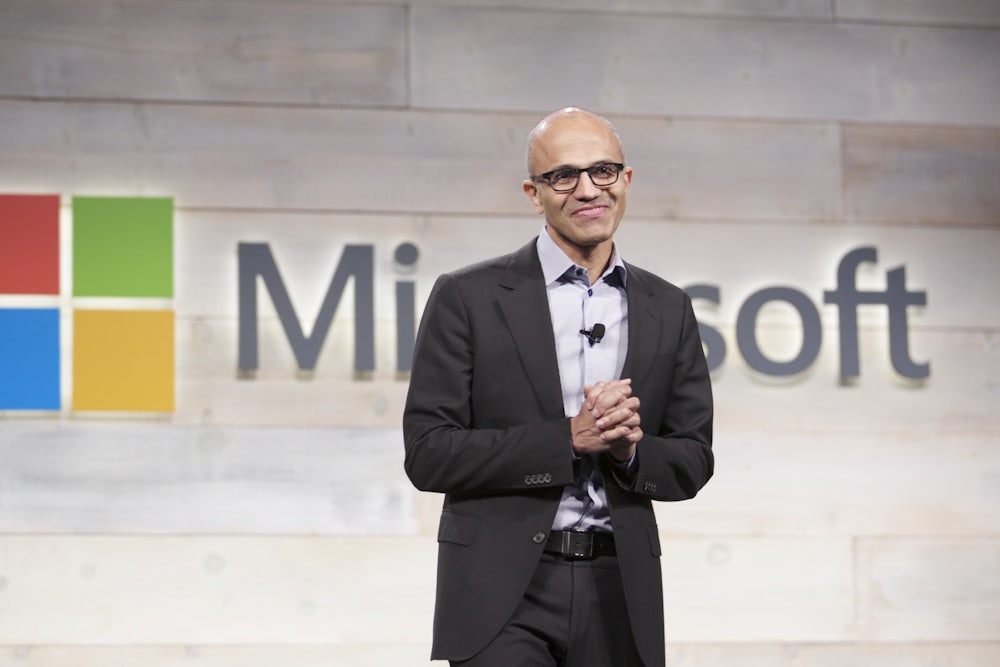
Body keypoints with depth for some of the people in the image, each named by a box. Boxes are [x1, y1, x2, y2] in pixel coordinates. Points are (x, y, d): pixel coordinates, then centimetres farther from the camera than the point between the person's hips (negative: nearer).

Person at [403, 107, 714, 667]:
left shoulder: (669, 310, 11)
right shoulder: (467, 299, -1)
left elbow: (693, 462, 12)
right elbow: (428, 454, -6)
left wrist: (629, 449, -10)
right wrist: (568, 439, -14)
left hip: (619, 597, 4)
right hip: (503, 596, -4)